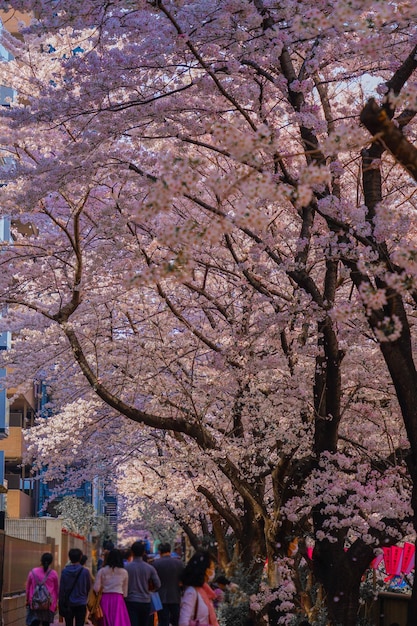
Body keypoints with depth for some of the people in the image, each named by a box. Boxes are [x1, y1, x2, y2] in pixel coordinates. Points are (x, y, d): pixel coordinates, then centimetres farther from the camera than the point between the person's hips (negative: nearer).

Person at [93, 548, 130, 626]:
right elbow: (125, 592, 5)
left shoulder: (102, 571, 1)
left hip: (105, 599, 2)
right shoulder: (124, 572, 1)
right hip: (118, 600, -2)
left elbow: (96, 589, -2)